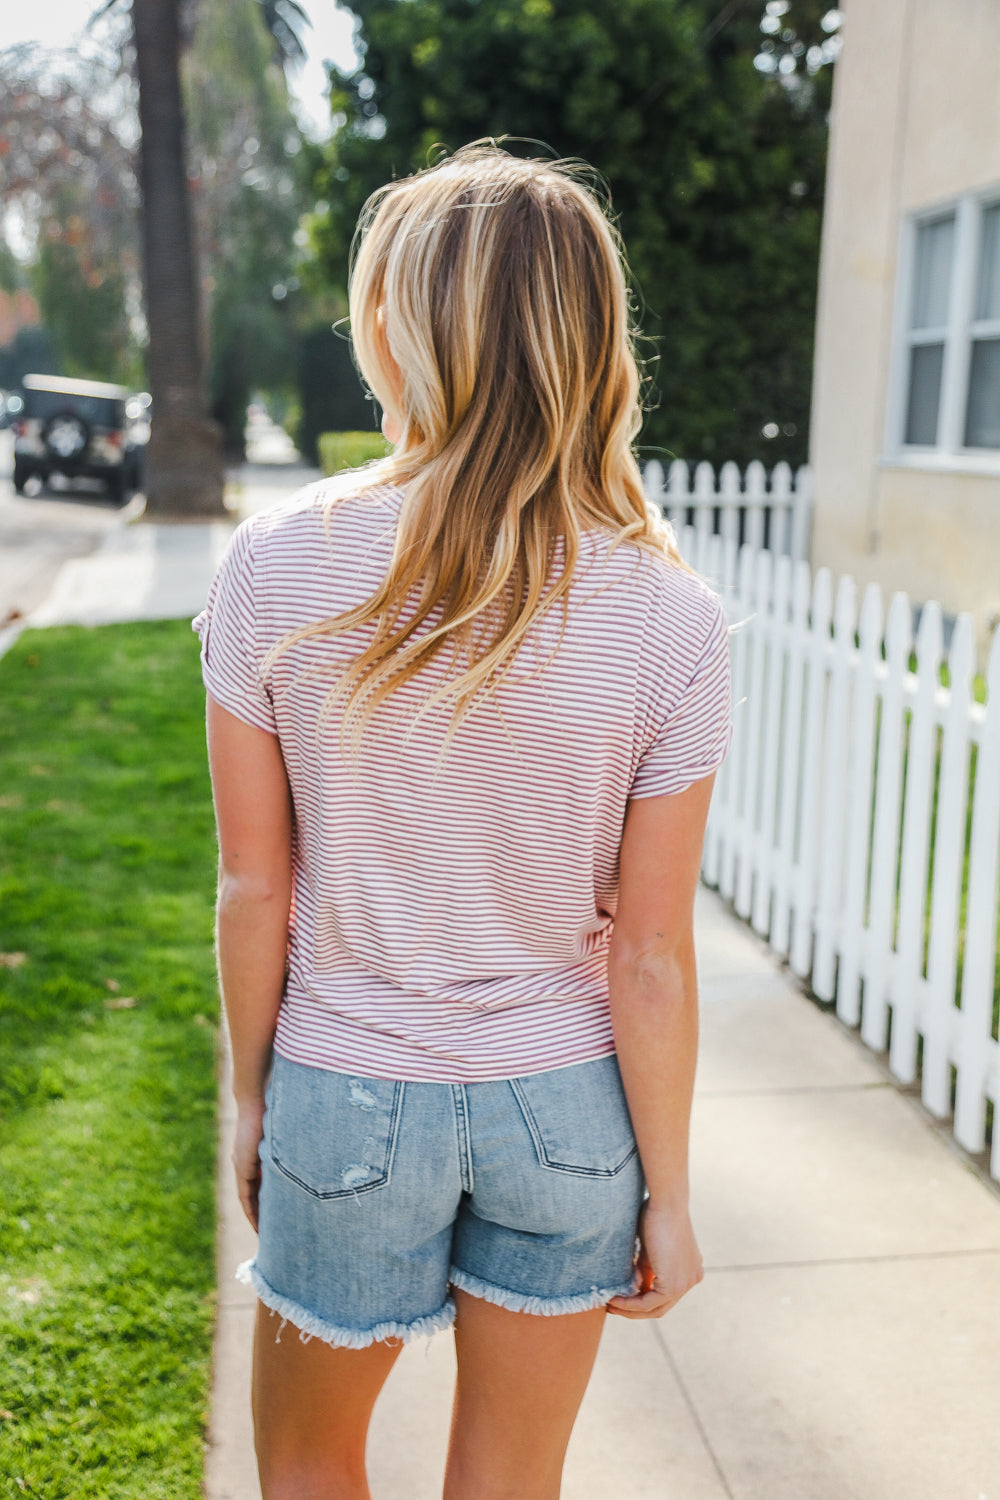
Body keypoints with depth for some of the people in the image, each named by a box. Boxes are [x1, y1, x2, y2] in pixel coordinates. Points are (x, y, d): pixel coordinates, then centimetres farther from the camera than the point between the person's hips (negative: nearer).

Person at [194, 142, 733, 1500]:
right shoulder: (671, 621, -15)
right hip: (567, 1107, 1)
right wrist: (667, 1191, 3)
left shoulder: (278, 566, -16)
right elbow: (651, 957, -11)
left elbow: (254, 892, -9)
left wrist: (251, 1097, 8)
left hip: (348, 1096, 0)